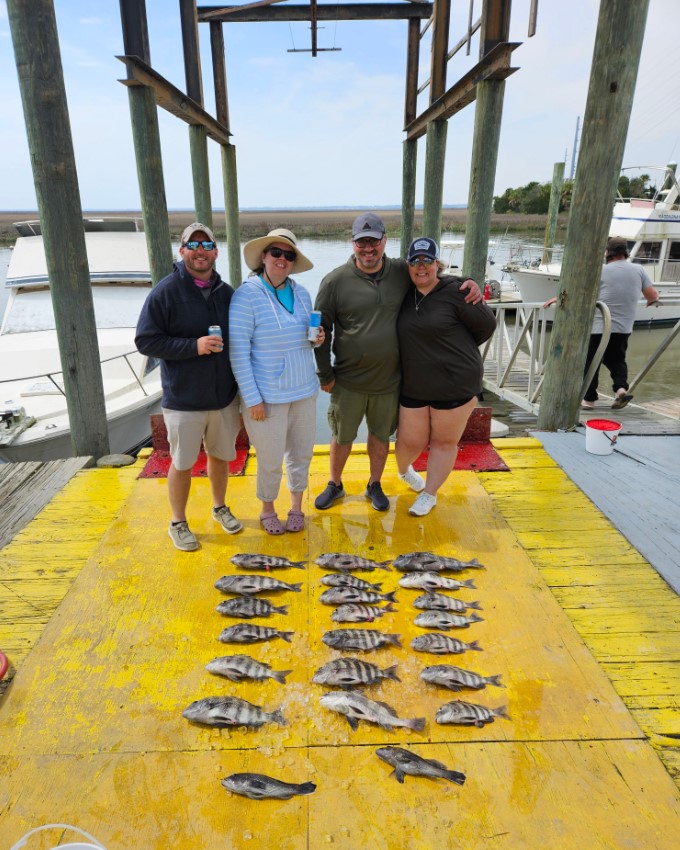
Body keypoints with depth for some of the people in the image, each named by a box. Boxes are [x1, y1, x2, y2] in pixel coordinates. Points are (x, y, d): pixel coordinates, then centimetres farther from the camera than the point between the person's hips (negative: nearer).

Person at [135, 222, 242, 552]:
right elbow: (145, 340, -11)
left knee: (220, 455, 18)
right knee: (182, 463, 8)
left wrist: (244, 390, 11)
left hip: (224, 397, 4)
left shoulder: (226, 292, 4)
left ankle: (220, 507, 40)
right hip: (184, 400, -4)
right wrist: (193, 346, -22)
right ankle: (178, 523, 27)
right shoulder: (165, 292, -10)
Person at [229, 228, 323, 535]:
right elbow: (238, 351, -14)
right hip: (267, 395, -5)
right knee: (270, 460, 7)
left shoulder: (301, 293, 5)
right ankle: (267, 509, 34)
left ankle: (296, 505, 38)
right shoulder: (247, 295, -12)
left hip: (304, 391, 5)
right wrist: (252, 398, -16)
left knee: (301, 453, 15)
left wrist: (316, 338, -6)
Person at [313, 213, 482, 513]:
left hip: (389, 380, 2)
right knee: (341, 436, 12)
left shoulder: (402, 272, -1)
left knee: (381, 435, 17)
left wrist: (467, 283, -3)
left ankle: (374, 485, 39)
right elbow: (321, 329, -4)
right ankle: (335, 485, 36)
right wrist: (325, 375, -4)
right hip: (348, 381, -2)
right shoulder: (336, 280, -9)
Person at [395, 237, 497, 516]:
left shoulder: (455, 292, -12)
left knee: (444, 441, 10)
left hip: (455, 384, -3)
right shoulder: (406, 295, 3)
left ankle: (429, 494, 28)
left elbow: (486, 325, -4)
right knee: (411, 441, 10)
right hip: (413, 385, 4)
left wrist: (458, 351, 6)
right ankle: (403, 470, 44)